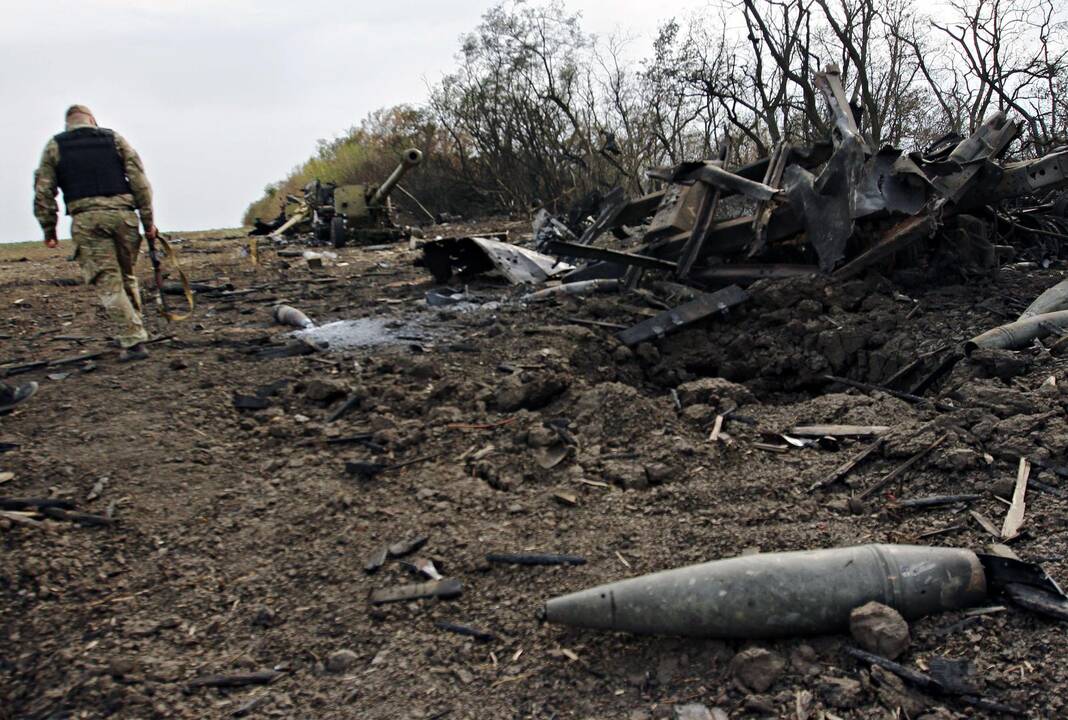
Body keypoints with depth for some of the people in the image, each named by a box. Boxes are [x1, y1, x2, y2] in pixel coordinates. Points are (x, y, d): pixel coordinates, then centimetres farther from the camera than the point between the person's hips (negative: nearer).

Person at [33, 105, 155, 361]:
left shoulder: (54, 146, 14)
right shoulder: (114, 138, 15)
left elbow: (43, 192, 7)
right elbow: (140, 181, 6)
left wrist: (49, 229, 14)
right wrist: (148, 221, 7)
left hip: (86, 220, -2)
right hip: (122, 214, 2)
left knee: (108, 284, -2)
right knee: (127, 277, 18)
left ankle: (133, 342, -8)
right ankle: (133, 332, 22)